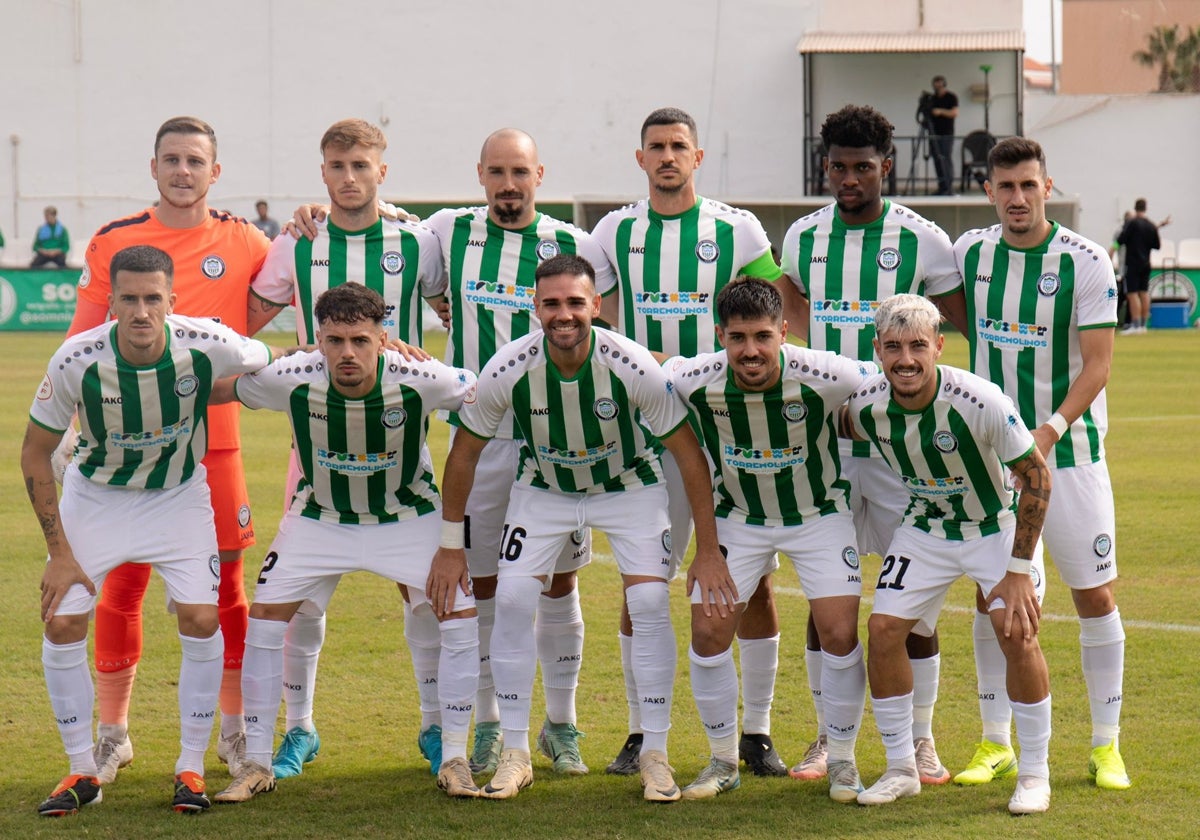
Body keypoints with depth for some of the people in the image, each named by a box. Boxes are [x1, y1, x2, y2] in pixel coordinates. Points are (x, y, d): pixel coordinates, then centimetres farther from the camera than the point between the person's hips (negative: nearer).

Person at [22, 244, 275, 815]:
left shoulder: (208, 346, -27)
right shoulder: (77, 361, -26)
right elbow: (35, 453, -13)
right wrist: (60, 551, -12)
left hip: (178, 493, 0)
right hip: (94, 493, 0)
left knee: (201, 620, -13)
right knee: (62, 622, -9)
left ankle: (191, 768, 5)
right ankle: (82, 772, 10)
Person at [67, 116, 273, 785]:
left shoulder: (243, 242, 4)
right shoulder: (114, 242, 3)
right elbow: (83, 346, 7)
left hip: (214, 440, 0)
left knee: (226, 583, 3)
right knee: (123, 584, 1)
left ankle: (236, 729, 17)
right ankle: (113, 734, 12)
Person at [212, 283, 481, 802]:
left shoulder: (418, 380, -28)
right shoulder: (291, 379, -25)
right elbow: (211, 389, -8)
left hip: (408, 516, -1)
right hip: (320, 517, 1)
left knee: (462, 617, -14)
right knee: (264, 618, -11)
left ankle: (454, 759, 1)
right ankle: (256, 765, 4)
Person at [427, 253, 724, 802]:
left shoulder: (632, 366, -29)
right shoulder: (508, 369, -25)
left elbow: (688, 452, -17)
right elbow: (465, 451, -7)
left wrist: (708, 550, -15)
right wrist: (451, 545, -3)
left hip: (628, 485, -1)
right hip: (543, 488, 1)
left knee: (649, 603, -16)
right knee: (512, 600, -14)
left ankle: (655, 755, -2)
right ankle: (515, 754, 0)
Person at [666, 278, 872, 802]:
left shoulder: (823, 377, -29)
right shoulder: (695, 381, -23)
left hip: (820, 512, -2)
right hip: (738, 517, 2)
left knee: (840, 634, -12)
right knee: (707, 631, -6)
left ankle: (842, 760, 10)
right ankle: (723, 759, 14)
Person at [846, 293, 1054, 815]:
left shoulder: (980, 401, -30)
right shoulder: (865, 405, -19)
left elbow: (1036, 476, -20)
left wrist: (1018, 569, -20)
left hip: (997, 526, -4)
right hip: (924, 531, 4)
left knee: (1016, 632, -19)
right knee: (883, 629, -9)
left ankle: (1034, 773, -3)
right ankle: (901, 769, 7)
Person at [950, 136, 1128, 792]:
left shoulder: (1086, 263, -11)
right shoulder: (968, 253, 1)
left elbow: (1097, 364, -13)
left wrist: (1049, 431, -26)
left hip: (1069, 451, -3)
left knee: (1095, 596, -1)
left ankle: (1106, 745, 9)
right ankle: (995, 743, 14)